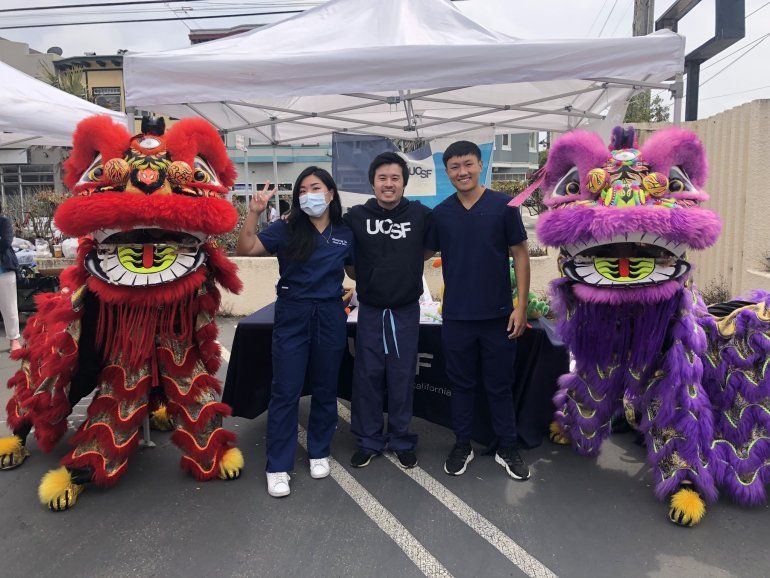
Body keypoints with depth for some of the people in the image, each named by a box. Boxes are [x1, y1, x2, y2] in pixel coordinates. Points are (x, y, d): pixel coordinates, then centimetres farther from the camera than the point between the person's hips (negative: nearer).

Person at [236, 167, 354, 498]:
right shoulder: (286, 230, -2)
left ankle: (319, 452, 32)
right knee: (285, 392, 1)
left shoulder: (344, 234, 5)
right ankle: (278, 466, 13)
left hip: (330, 316, 2)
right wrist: (253, 213, -21)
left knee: (325, 389, 13)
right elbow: (245, 249, -12)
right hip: (292, 316, -2)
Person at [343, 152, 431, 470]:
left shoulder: (421, 214, -4)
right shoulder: (356, 216, -3)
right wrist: (364, 279, 1)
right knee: (367, 376, 7)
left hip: (406, 311, 0)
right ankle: (368, 440, 24)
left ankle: (401, 440, 25)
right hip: (370, 310, 1)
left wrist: (407, 269, 2)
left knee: (402, 377, 8)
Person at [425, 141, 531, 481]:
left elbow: (520, 255, -2)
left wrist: (521, 306, -7)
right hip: (455, 316, 2)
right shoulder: (440, 213, 3)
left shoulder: (503, 206, -4)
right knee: (461, 384, 13)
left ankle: (507, 448, 27)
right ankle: (462, 445, 29)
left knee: (499, 385, 10)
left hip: (498, 314, -1)